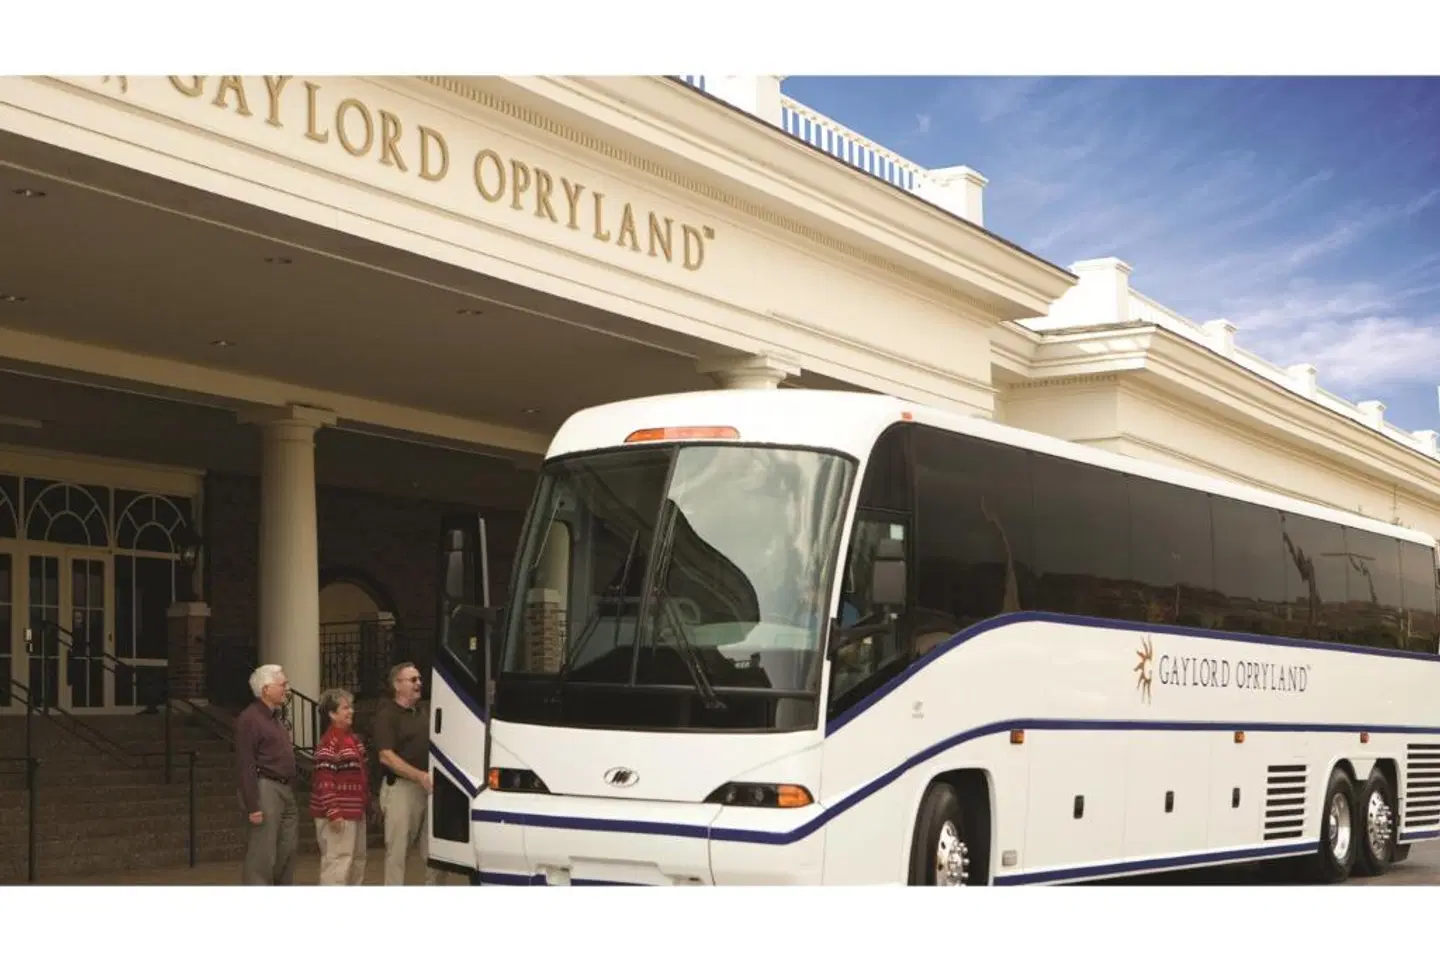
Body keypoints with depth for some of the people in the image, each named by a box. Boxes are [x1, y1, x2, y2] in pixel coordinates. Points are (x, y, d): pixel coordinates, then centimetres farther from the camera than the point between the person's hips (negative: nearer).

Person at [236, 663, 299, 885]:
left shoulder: (275, 717, 18)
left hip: (285, 790, 10)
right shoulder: (249, 718, -11)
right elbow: (245, 765, -17)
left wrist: (291, 792, 18)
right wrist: (252, 806, -21)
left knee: (287, 851, 12)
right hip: (265, 789, -10)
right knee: (262, 856, -8)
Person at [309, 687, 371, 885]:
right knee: (338, 861, -10)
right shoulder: (329, 742, -17)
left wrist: (367, 805, 19)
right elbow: (324, 782, -21)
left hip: (356, 811, 10)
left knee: (357, 859, 18)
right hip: (338, 813, -10)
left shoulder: (353, 738, 13)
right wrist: (333, 813, -25)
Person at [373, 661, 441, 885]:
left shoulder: (424, 711, 16)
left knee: (433, 849, 8)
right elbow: (386, 757, -15)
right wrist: (420, 776, -23)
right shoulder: (387, 714, -6)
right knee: (397, 850, -1)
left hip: (428, 787, 7)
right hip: (400, 788, -6)